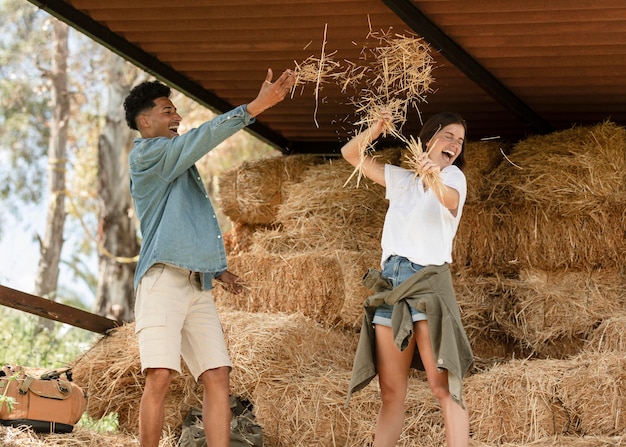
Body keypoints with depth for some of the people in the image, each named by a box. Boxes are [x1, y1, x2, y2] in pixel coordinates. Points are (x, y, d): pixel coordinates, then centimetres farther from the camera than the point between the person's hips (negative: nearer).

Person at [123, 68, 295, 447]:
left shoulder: (177, 163, 27)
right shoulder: (146, 154, 1)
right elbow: (201, 138, -13)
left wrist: (215, 267, 22)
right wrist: (256, 106, -18)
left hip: (197, 285, 8)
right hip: (164, 279, -8)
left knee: (217, 377, -5)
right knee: (160, 376, -18)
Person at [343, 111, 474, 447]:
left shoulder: (453, 175, 4)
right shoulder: (401, 179, 19)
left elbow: (451, 201, -20)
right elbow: (351, 154, 20)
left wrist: (435, 178, -43)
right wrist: (374, 131, -1)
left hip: (428, 282, -5)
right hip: (390, 281, 5)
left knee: (443, 387, -16)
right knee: (391, 394, 3)